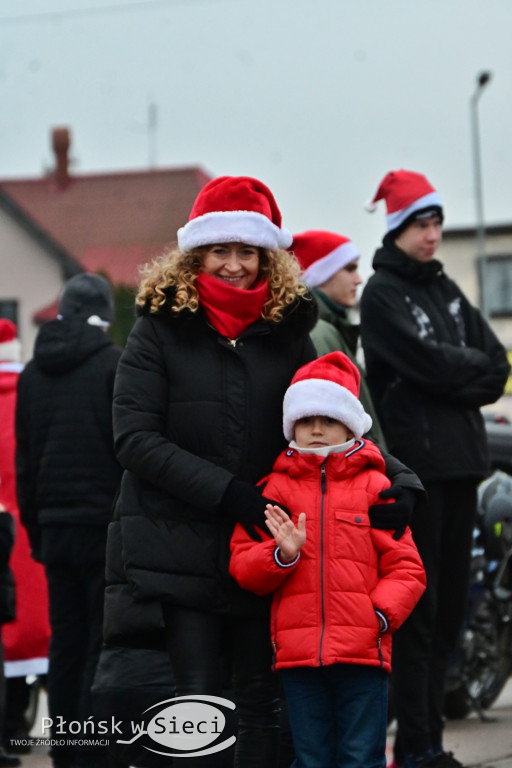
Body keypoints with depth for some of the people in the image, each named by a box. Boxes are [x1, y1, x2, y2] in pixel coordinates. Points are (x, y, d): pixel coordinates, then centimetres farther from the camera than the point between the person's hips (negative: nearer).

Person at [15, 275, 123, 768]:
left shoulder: (34, 373, 12)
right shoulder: (115, 366, -7)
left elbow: (24, 462, 14)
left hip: (54, 527, 5)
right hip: (106, 524, -5)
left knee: (65, 643, 10)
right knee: (104, 645, -3)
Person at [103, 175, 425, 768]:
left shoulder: (287, 330, 8)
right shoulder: (160, 329, 0)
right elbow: (135, 439, -8)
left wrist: (397, 475, -9)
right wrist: (224, 491, -16)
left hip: (265, 547, 3)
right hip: (179, 549, -3)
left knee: (262, 706, 6)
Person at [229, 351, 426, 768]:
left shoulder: (373, 485, 4)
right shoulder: (275, 488, 9)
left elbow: (405, 566, 3)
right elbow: (242, 567, 6)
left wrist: (382, 614, -12)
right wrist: (282, 554, -13)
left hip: (362, 652, -2)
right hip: (298, 651, 2)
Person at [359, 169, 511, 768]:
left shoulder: (445, 289, 17)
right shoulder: (382, 293, -4)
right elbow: (426, 361, -16)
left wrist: (455, 380, -8)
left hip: (460, 460, 7)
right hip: (415, 464, -7)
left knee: (449, 606, 8)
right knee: (418, 607, -7)